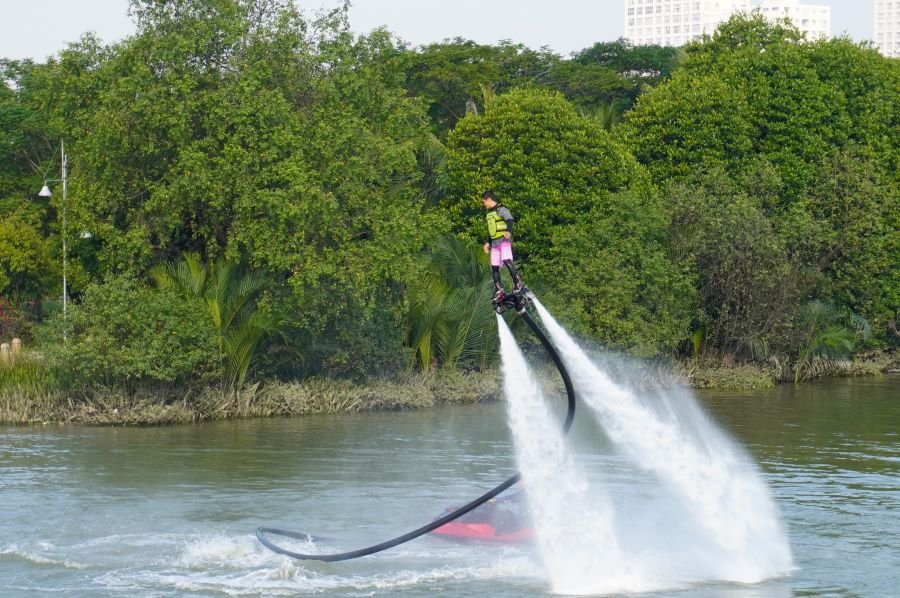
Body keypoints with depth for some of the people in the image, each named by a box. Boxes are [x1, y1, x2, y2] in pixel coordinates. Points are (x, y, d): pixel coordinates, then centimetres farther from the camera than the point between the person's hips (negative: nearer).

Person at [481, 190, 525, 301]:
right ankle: (499, 290, 4)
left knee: (506, 260, -26)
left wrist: (508, 231, -41)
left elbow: (510, 220, -22)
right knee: (494, 267, 2)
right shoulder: (489, 213, 22)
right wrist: (488, 243, 32)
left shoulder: (502, 210, -6)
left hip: (504, 241, -9)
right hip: (494, 243, 9)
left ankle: (518, 283, -21)